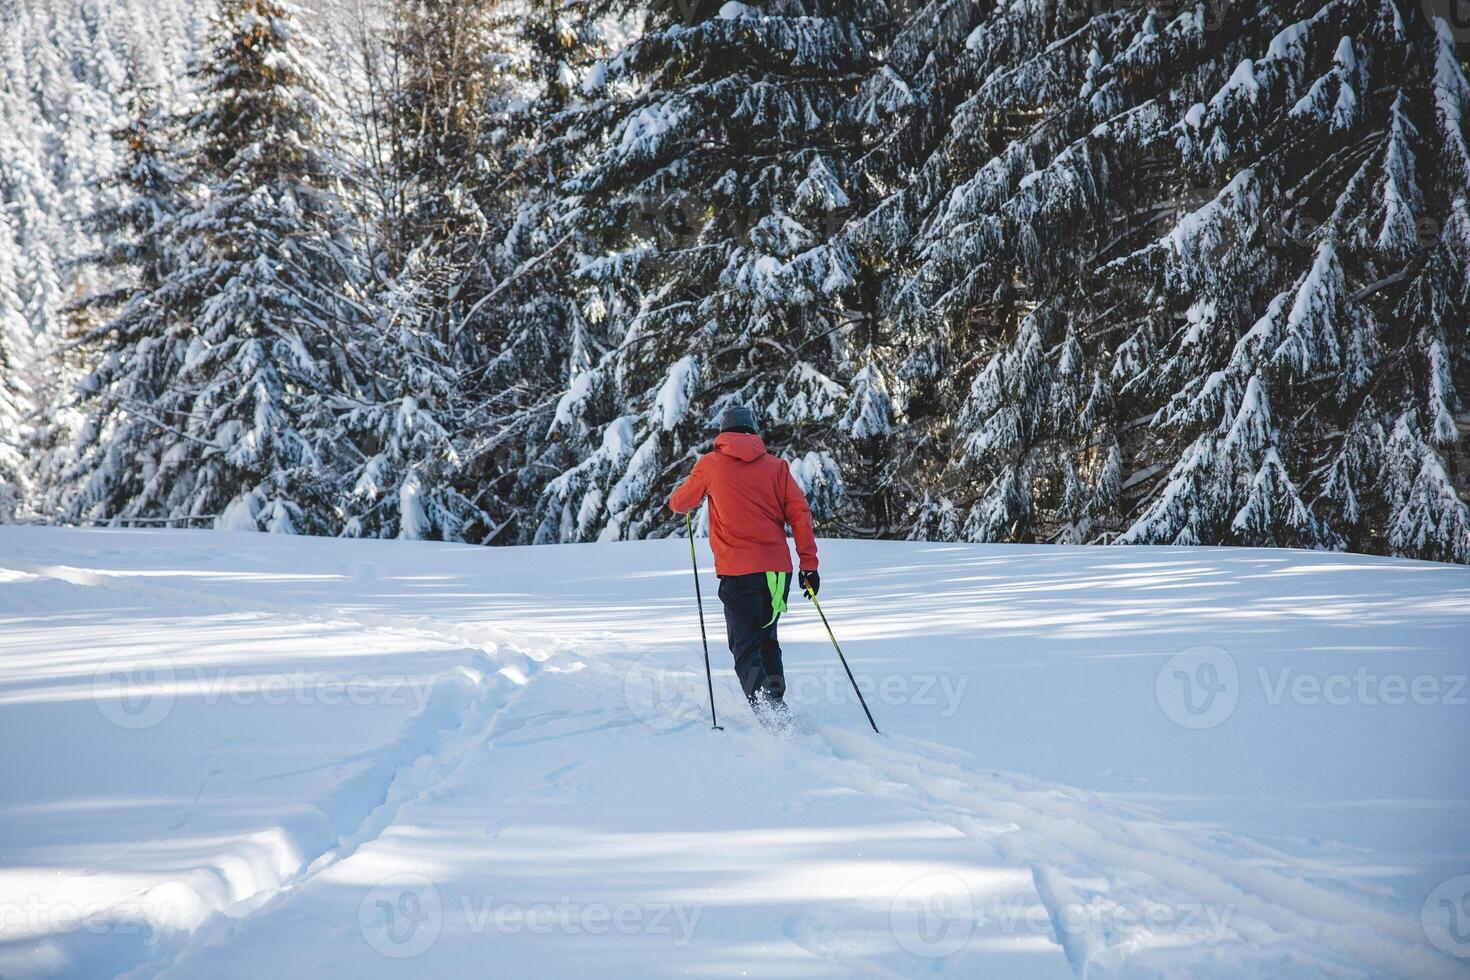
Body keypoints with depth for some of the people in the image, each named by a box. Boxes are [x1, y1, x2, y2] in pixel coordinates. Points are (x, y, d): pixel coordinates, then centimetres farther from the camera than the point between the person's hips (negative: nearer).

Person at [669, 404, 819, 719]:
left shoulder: (710, 464, 2)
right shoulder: (776, 465, 8)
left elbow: (679, 504, 13)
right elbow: (799, 513, 1)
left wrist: (677, 496, 37)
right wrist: (809, 563, 3)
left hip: (738, 572, -3)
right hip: (778, 569, 3)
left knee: (746, 647, -1)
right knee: (767, 640, 22)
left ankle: (767, 712, -19)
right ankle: (777, 702, 15)